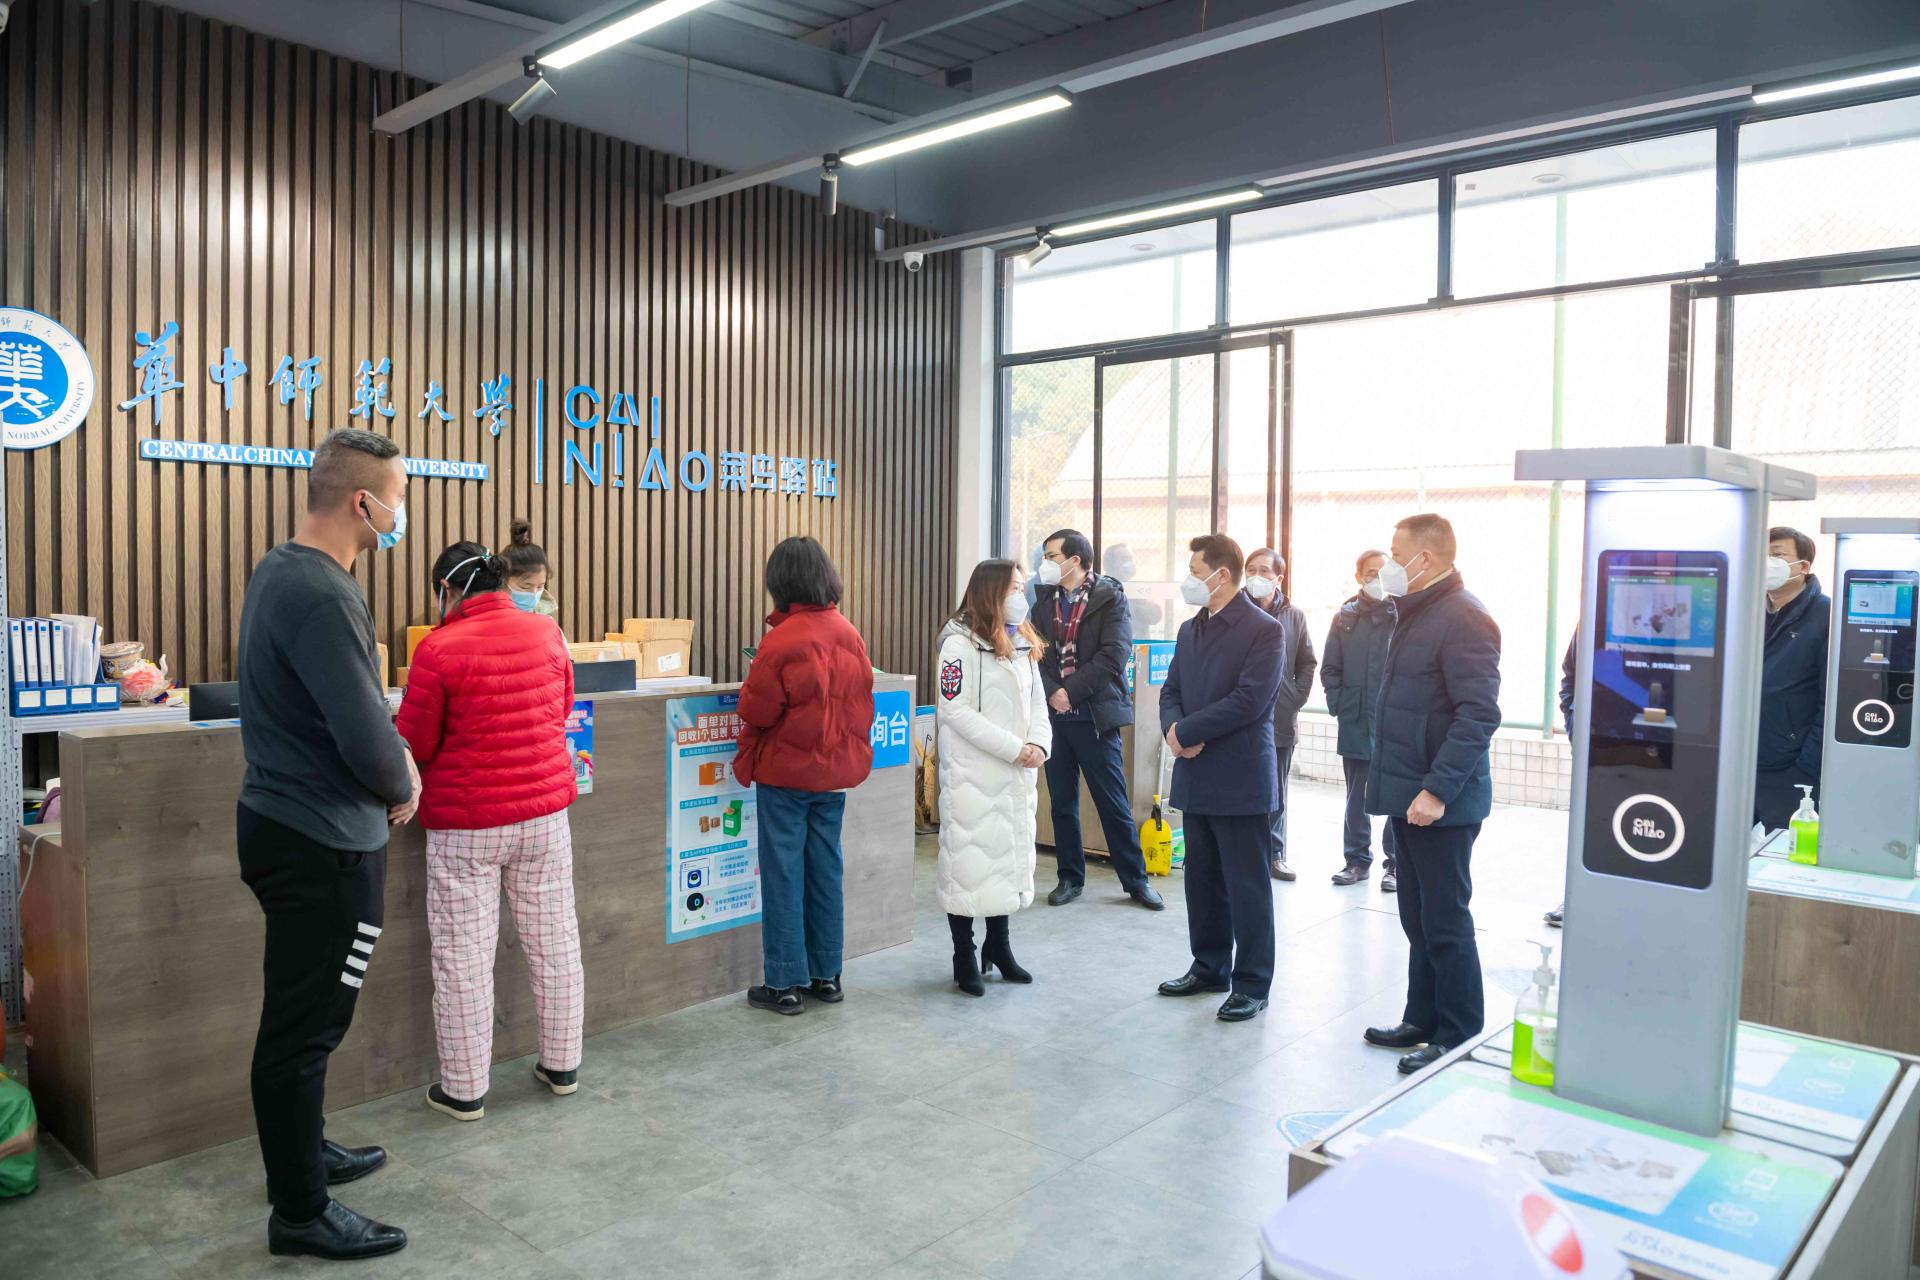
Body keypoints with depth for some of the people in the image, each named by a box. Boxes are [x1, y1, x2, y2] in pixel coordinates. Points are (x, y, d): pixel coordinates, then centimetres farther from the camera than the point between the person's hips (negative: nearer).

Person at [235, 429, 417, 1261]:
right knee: (305, 1027, 3)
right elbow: (366, 734, -26)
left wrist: (392, 754, 1)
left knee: (299, 1015, 23)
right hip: (326, 843, -10)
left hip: (283, 822, 10)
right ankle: (301, 1214, 17)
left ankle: (301, 1153, 40)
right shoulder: (320, 596, -24)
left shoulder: (280, 569, 8)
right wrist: (401, 789, -7)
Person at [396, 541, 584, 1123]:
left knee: (464, 954, 7)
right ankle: (562, 1064, 27)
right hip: (544, 810, 5)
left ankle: (464, 1089, 17)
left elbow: (416, 744, -7)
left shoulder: (439, 648, -14)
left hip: (466, 822, -4)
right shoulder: (547, 632, 0)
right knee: (554, 938, 14)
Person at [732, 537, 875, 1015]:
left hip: (786, 773, -5)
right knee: (826, 871, 14)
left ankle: (784, 984, 9)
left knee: (783, 875, 3)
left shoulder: (782, 639, -18)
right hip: (837, 770, 5)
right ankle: (827, 975, 22)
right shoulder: (849, 635, -1)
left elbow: (755, 710, -14)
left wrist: (748, 760, 6)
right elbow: (864, 702, 6)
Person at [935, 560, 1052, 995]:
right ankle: (964, 958, 11)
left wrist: (1038, 743, -8)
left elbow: (1037, 701, 12)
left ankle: (998, 947, 28)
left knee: (1009, 856, 14)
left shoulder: (1023, 643, 12)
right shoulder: (961, 643, -12)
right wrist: (1014, 749, -17)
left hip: (1017, 777, 7)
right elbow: (955, 710, -17)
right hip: (974, 774, -7)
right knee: (969, 860, -1)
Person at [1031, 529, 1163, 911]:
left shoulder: (1110, 597, -4)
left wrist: (1071, 692, -15)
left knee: (1114, 804, 3)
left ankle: (1136, 880, 15)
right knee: (1062, 803, 10)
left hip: (1095, 715, -4)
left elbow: (1113, 656, -14)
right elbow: (1035, 650, 3)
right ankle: (1070, 877, 23)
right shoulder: (1043, 597, 9)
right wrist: (1051, 692, -13)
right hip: (1054, 714, 4)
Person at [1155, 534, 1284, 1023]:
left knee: (1246, 885, 2)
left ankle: (1252, 983, 13)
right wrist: (1173, 728, -9)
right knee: (1202, 880, 16)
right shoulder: (1190, 629, 13)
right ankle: (1209, 967, 30)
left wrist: (1187, 733, -16)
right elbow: (1171, 690, 12)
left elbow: (1249, 700, -19)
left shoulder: (1263, 630, -11)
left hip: (1241, 780, -7)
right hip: (1196, 778, 7)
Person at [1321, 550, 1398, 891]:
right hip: (1355, 724, 3)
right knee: (1357, 797, 12)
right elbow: (1330, 669, 10)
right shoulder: (1345, 617, 6)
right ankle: (1357, 859, 23)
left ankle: (1396, 862, 16)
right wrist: (1339, 703, 1)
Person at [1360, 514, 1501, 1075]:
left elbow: (1479, 714, -23)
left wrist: (1437, 790, -26)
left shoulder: (1463, 618, -16)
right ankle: (1423, 1021, 29)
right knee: (1419, 920, 17)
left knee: (1444, 923, 0)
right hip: (1408, 795, 10)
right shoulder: (1415, 614, 15)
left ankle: (1459, 1038, 12)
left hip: (1440, 802, -10)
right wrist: (1387, 778, 18)